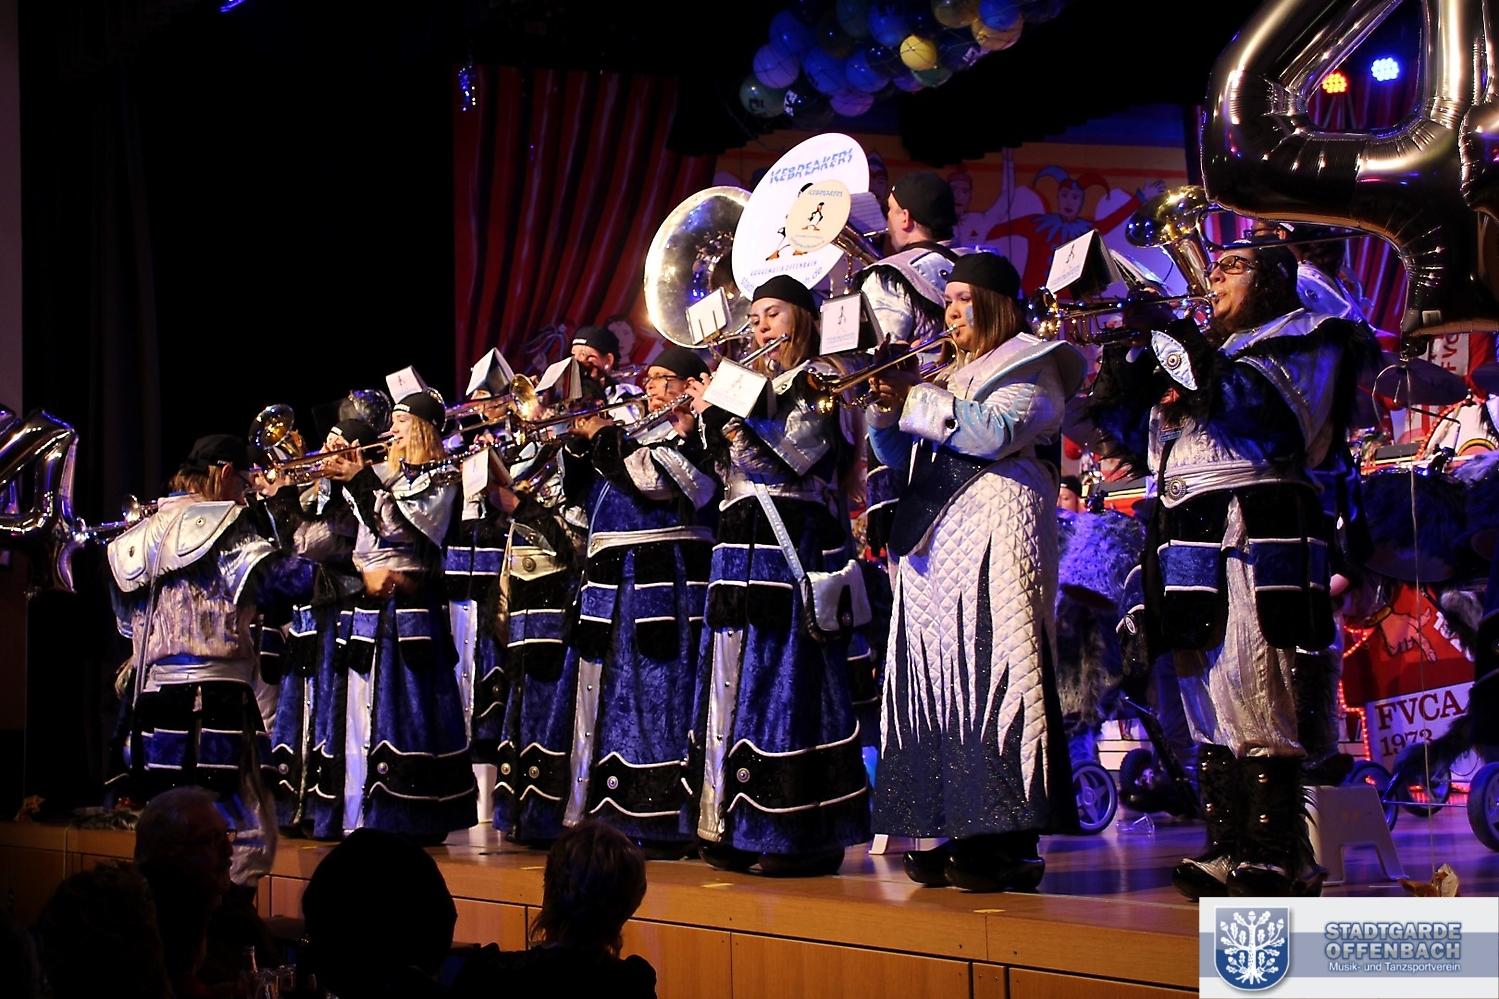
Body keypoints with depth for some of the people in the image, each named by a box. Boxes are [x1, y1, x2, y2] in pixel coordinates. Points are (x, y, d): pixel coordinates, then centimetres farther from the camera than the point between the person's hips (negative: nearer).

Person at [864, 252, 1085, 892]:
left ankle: (1009, 844, -14)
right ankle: (957, 836, 2)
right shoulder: (949, 374, 25)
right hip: (935, 551, 8)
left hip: (994, 544, -8)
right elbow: (899, 456, 21)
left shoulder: (1031, 367, 3)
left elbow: (996, 431, -15)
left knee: (990, 674, -14)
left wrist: (917, 399, -11)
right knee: (939, 681, 1)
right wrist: (885, 407, 3)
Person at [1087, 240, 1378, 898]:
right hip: (1186, 536, 8)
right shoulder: (1204, 348, 27)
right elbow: (1135, 439, 21)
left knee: (1249, 701, -16)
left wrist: (1176, 344, -12)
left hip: (1251, 529, -8)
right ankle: (1229, 851, 8)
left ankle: (1279, 858, -16)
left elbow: (1253, 407, -13)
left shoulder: (1302, 338, 7)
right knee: (1208, 712, 5)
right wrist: (1123, 359, 8)